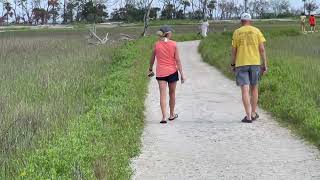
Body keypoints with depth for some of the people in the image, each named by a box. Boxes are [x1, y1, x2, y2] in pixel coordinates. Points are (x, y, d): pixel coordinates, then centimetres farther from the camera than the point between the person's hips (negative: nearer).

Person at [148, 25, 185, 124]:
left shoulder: (157, 44, -2)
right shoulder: (174, 44, -7)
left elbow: (152, 59, 8)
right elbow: (178, 60, -7)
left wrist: (150, 69, 25)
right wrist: (182, 74, -3)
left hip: (160, 72, 0)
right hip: (172, 71, 0)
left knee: (163, 94, -2)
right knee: (172, 93, 15)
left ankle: (164, 117, -13)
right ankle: (172, 115, 28)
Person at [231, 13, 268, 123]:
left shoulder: (236, 32, 2)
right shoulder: (256, 31, 3)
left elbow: (234, 50, 3)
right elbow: (262, 49, -1)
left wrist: (233, 64, 14)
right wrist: (264, 64, 3)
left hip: (241, 64, -1)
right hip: (255, 63, 2)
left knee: (245, 90, -4)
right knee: (254, 88, 16)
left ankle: (248, 116, -11)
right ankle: (253, 114, 24)